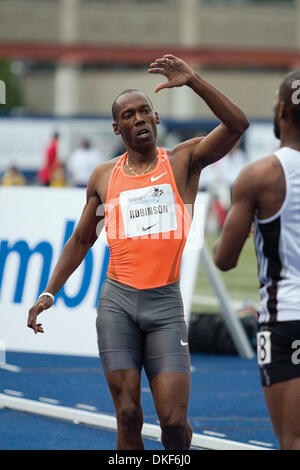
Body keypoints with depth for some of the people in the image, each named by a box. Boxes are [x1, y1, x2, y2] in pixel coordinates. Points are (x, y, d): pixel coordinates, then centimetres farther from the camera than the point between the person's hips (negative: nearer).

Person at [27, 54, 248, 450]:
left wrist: (193, 82, -18)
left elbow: (237, 125, -10)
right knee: (128, 416, -4)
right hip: (118, 302, 2)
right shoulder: (104, 177, 12)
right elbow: (80, 241, 23)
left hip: (165, 303, -2)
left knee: (175, 421, -8)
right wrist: (49, 293, 15)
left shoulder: (184, 161, 5)